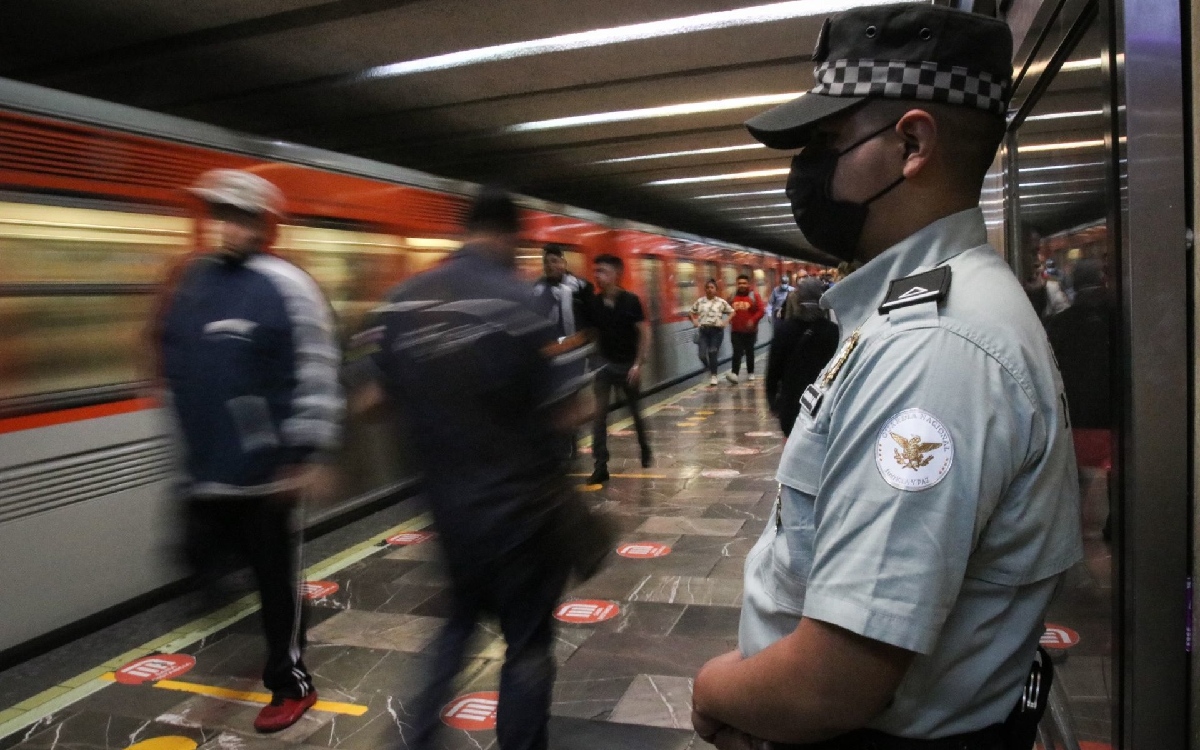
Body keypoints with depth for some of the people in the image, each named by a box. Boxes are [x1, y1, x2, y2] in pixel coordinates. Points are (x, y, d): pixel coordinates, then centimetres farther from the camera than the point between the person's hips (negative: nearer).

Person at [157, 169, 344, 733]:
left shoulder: (285, 286, -13)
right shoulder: (191, 280, 8)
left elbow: (316, 376, -15)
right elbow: (176, 365, 18)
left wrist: (310, 456, -16)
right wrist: (188, 441, 20)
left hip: (267, 470, -7)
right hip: (205, 468, 7)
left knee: (276, 575, 6)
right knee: (204, 560, 16)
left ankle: (290, 683, 25)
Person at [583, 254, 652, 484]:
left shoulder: (630, 301, -11)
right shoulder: (591, 303, -3)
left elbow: (644, 333, -9)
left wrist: (638, 364, -14)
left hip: (627, 364, -2)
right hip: (604, 364, 2)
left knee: (635, 410, 14)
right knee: (599, 414, -7)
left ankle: (645, 449, 39)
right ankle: (601, 465, -3)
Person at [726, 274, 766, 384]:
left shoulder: (754, 295, -4)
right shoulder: (733, 296, 5)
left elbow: (761, 311, -8)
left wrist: (753, 320, -20)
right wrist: (730, 319, 2)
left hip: (750, 330, -1)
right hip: (736, 330, 1)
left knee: (749, 352, 11)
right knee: (737, 352, -9)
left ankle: (750, 373, 25)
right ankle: (734, 374, -19)